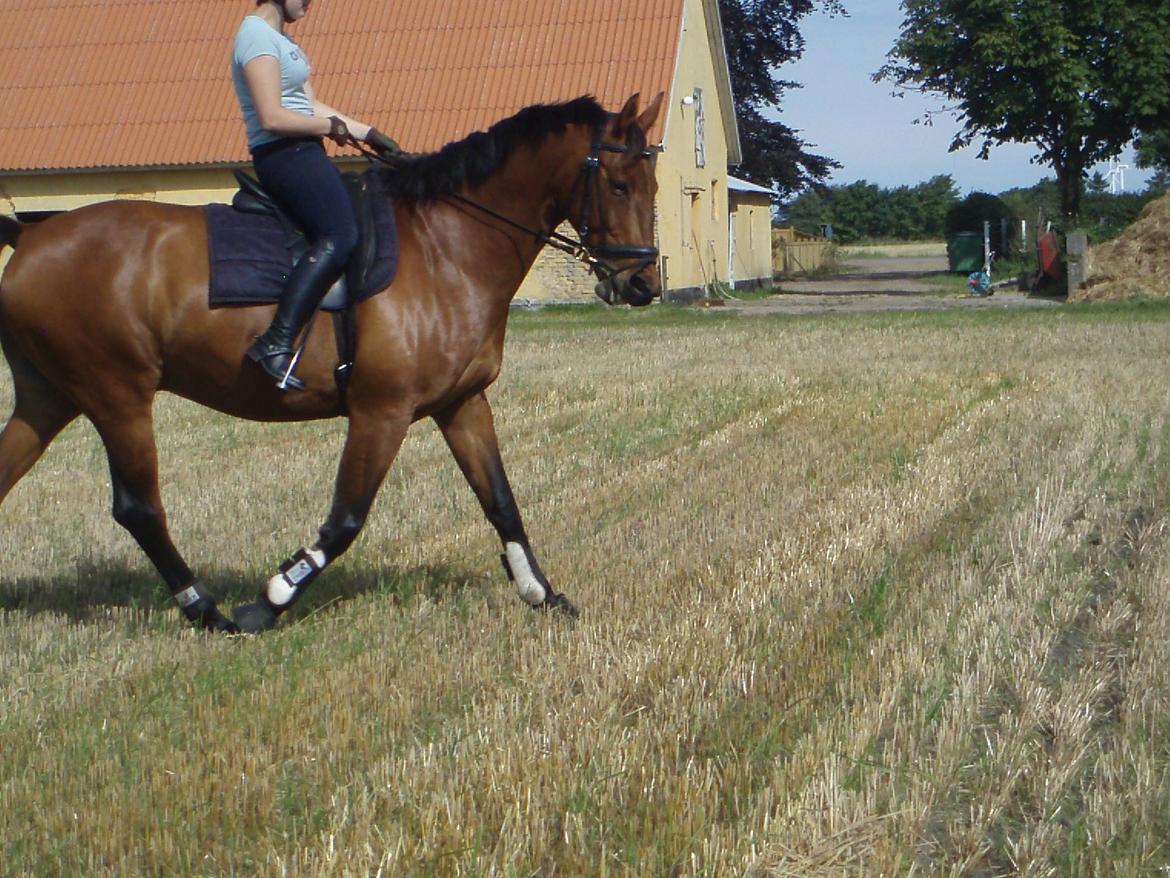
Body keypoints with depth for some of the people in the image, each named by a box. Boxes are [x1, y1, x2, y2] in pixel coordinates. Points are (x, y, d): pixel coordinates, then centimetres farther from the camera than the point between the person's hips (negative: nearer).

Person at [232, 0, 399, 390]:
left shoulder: (278, 39, 21)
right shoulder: (258, 36, -12)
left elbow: (310, 106, 22)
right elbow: (272, 118, -21)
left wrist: (369, 134, 16)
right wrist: (332, 127, -10)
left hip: (302, 155, 11)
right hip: (284, 156, -11)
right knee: (340, 236, -27)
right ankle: (276, 344, -34)